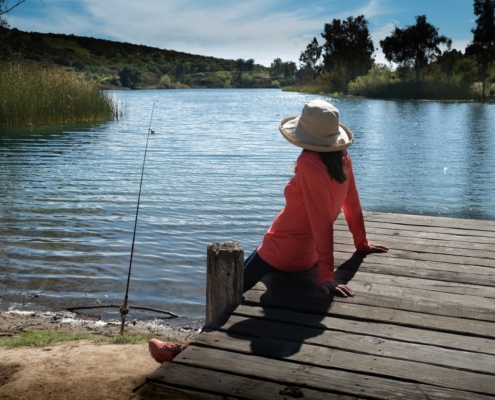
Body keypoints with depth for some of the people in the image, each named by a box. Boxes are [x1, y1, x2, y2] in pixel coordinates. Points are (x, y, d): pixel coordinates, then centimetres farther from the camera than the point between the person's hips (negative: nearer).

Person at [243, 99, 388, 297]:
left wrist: (326, 275, -29)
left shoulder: (309, 162, -25)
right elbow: (353, 204, 5)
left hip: (282, 252, -8)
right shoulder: (343, 158, -4)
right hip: (307, 255, 8)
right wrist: (362, 244, 19)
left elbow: (321, 219, -29)